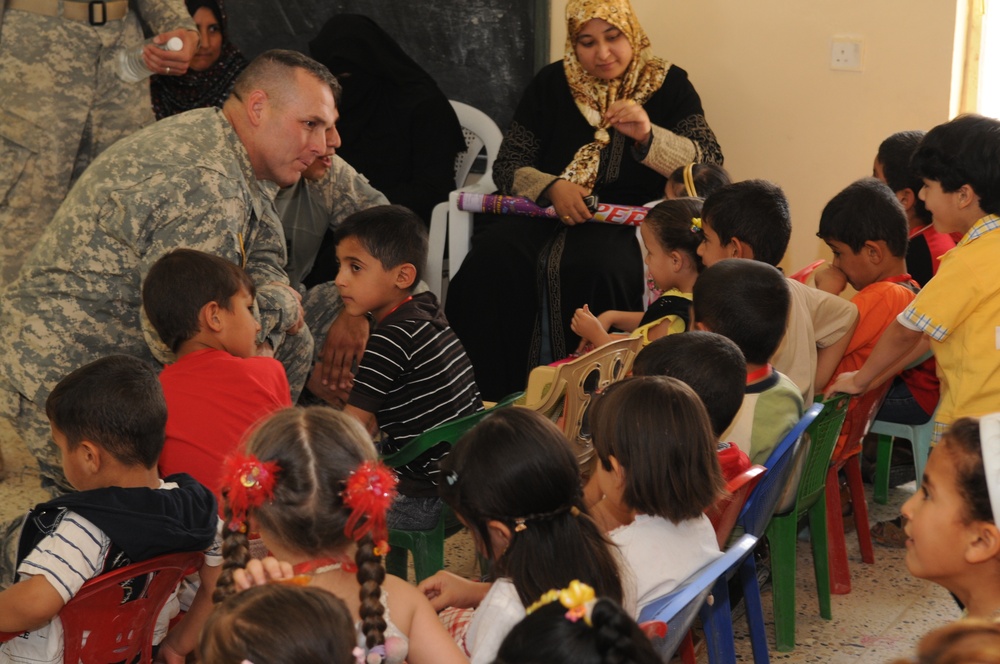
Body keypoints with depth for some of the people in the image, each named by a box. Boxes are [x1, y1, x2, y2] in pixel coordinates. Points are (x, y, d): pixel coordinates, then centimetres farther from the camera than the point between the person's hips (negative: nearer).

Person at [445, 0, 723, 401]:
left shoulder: (668, 85, 4)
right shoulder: (552, 83, 10)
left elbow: (710, 165, -7)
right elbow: (507, 165, 7)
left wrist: (648, 136, -25)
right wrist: (552, 188, -15)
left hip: (631, 221, -3)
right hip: (548, 212, 3)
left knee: (597, 266, -37)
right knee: (492, 253, -28)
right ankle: (494, 396, -18)